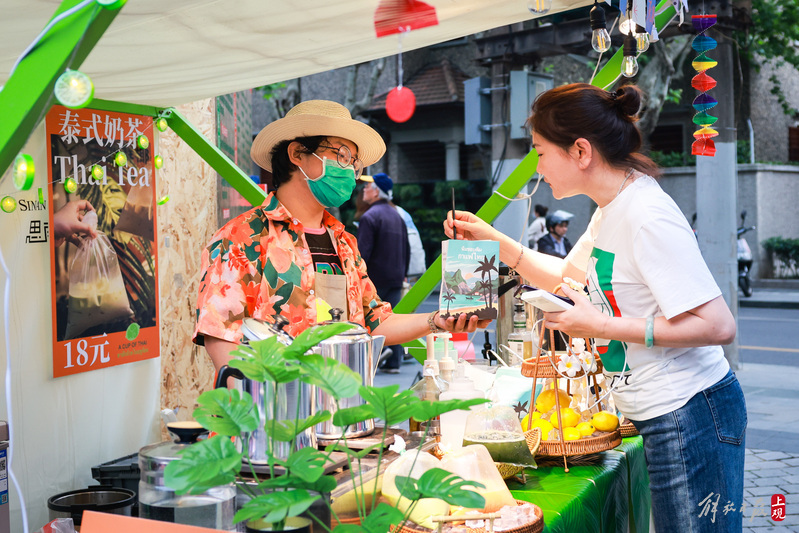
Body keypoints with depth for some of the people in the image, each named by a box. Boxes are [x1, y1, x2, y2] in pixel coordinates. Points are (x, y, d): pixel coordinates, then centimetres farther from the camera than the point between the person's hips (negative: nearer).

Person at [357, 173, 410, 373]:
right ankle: (393, 362, 6)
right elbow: (406, 249, 19)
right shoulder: (397, 216, 15)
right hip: (396, 277, 7)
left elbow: (363, 251, -17)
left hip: (375, 277, -7)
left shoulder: (369, 217, -11)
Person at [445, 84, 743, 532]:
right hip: (657, 414, 10)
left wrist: (603, 326, -22)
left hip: (689, 415, -10)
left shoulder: (648, 218, -22)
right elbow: (567, 276, 25)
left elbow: (718, 326, -26)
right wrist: (494, 240, 13)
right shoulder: (610, 211, 8)